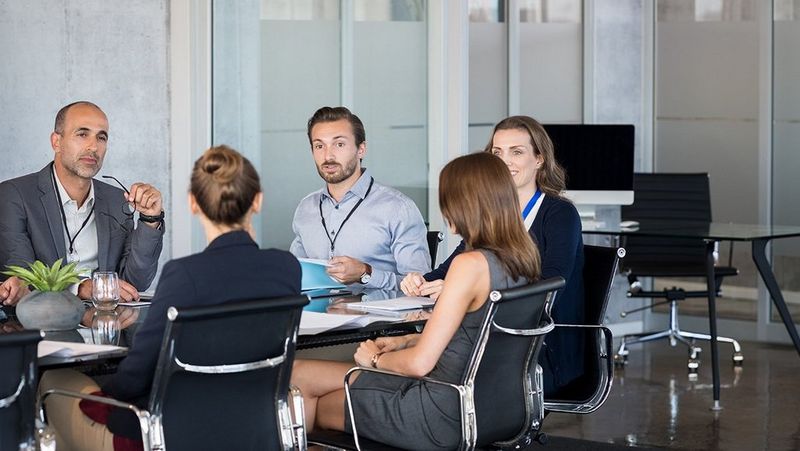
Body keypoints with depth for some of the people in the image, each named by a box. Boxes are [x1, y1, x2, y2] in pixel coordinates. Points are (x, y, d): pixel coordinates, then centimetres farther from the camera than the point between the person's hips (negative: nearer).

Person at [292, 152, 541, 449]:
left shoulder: (471, 264, -23)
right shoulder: (522, 259, 3)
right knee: (301, 373, 16)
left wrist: (374, 359, -1)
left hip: (442, 417, -9)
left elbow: (420, 363, -20)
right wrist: (404, 342, 15)